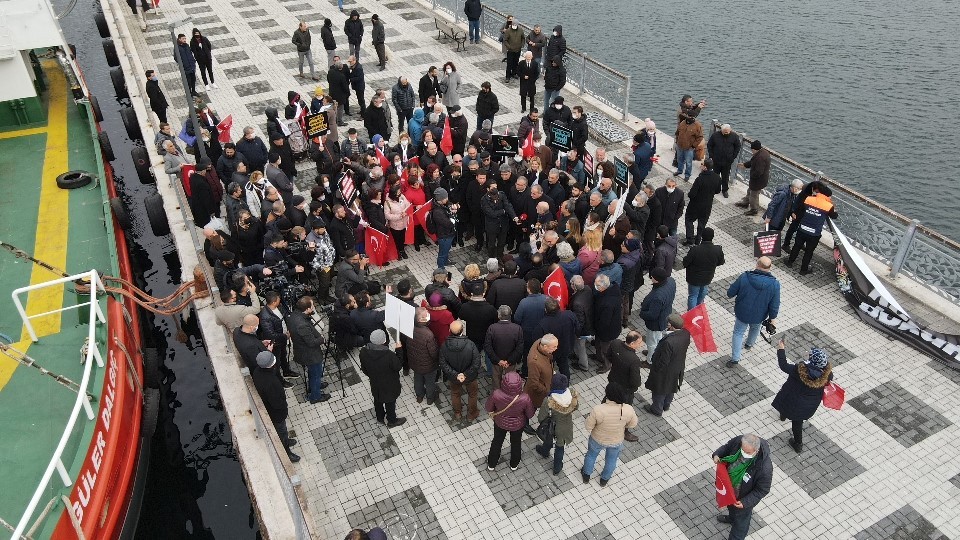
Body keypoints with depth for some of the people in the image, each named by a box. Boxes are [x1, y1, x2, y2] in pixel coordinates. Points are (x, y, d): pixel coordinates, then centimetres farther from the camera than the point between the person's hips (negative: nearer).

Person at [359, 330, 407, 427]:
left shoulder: (363, 352, -24)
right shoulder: (390, 355, -40)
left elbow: (364, 369, -6)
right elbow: (398, 367, -19)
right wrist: (398, 350, -12)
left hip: (375, 384, 4)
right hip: (389, 385, -4)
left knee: (377, 400, 31)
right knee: (390, 403, 23)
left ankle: (380, 418, 56)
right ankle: (392, 421, 48)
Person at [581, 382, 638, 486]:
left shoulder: (598, 410, -38)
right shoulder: (628, 410, -31)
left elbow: (588, 426, -22)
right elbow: (633, 424, -10)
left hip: (598, 439, -1)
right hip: (616, 441, 1)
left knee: (591, 455, 30)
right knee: (611, 459, 31)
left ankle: (586, 475, 54)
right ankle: (604, 479, 55)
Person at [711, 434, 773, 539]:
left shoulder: (764, 467, -41)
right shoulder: (738, 441, -29)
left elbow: (762, 490, -25)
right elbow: (727, 447, -4)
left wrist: (745, 502, -29)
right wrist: (717, 454, -21)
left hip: (744, 498, -6)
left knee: (741, 520, 24)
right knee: (730, 505, 38)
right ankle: (732, 518, 70)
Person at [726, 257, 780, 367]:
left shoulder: (744, 277, -25)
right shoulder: (774, 284, -23)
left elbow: (730, 292, -13)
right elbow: (774, 305, -14)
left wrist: (729, 295, 10)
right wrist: (773, 318, 2)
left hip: (742, 312, -2)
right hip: (759, 315, 2)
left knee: (738, 333, 17)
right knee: (755, 329, 33)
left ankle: (735, 359, 15)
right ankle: (749, 344, 59)